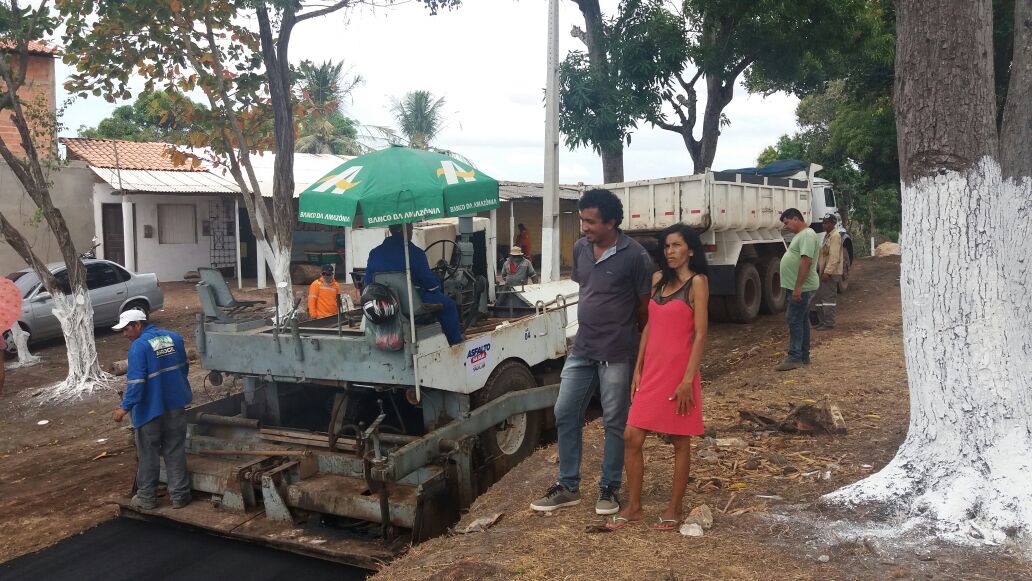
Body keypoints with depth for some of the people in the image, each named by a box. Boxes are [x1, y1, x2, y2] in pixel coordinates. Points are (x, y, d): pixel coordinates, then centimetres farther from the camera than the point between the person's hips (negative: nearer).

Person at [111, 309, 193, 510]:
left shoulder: (139, 346, -16)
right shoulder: (174, 338, 4)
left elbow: (136, 382, -22)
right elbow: (184, 368, 15)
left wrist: (125, 407, -18)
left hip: (150, 410, -5)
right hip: (176, 406, 6)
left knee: (148, 456, 9)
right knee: (175, 453, 12)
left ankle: (146, 498, 19)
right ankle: (179, 496, 15)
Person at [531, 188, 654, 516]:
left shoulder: (635, 256, -13)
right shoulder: (580, 249, 4)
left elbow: (645, 305, -4)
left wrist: (641, 345, 6)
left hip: (617, 354, -6)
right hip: (581, 350, 6)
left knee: (615, 422, 7)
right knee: (565, 415, 7)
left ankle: (609, 488, 22)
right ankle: (568, 486, 19)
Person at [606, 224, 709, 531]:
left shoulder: (697, 282, -7)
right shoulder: (658, 279, 12)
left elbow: (700, 334, -11)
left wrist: (688, 379, -17)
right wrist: (638, 369, 11)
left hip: (678, 371, -6)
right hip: (651, 370, 6)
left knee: (680, 442, 7)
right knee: (631, 437, 5)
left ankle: (674, 509, 19)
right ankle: (633, 507, 17)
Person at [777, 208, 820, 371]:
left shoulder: (807, 235, -17)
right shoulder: (800, 235, 17)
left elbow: (806, 261, -25)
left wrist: (798, 287, -27)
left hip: (802, 288, -11)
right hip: (799, 287, 11)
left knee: (795, 320, -9)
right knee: (802, 320, 14)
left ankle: (795, 358, -7)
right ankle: (803, 356, 21)